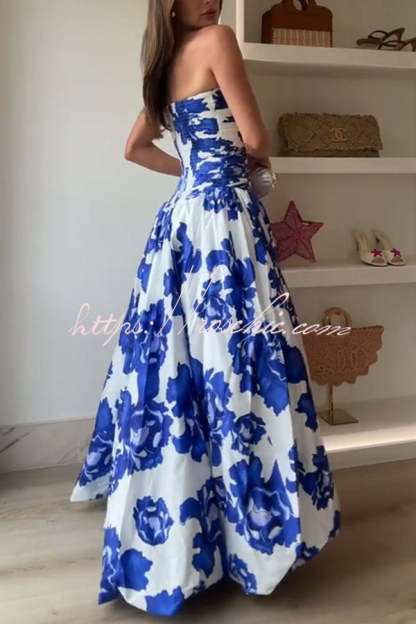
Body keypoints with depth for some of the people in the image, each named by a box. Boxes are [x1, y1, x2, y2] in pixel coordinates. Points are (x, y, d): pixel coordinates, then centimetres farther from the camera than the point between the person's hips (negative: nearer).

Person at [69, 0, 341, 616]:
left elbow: (135, 147, 28)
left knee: (176, 352, 13)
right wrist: (257, 157, 14)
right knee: (234, 353, -7)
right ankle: (251, 516, 3)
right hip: (225, 212, -8)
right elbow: (255, 138, -9)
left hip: (182, 213, 9)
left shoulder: (163, 64, 20)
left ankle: (164, 502, 28)